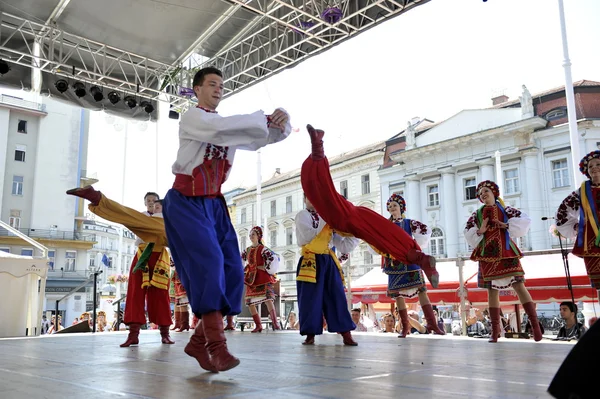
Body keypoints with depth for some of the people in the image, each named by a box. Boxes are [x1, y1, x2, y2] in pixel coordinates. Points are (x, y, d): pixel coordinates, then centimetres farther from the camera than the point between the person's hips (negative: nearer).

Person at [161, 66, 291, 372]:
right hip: (186, 203, -7)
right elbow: (221, 128, -26)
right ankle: (217, 345, -20)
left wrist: (281, 125, -14)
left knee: (231, 269, -1)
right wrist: (266, 118, -22)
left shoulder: (227, 126, 15)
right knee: (208, 262, -22)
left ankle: (199, 341, 10)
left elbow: (261, 138, 8)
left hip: (214, 204, 7)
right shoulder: (192, 118, -5)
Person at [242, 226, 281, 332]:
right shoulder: (247, 250, 13)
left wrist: (267, 268, -9)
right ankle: (258, 325, 9)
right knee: (250, 302, 2)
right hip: (252, 278, 7)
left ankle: (275, 323, -24)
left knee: (268, 299, -22)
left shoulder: (262, 249, -5)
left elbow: (273, 258, -15)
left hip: (263, 277, -7)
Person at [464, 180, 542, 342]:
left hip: (506, 252, -2)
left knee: (519, 285, -10)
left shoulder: (505, 210, 6)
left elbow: (525, 221, -4)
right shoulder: (477, 215, 10)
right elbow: (468, 235, 6)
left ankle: (535, 324, -8)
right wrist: (480, 231, -11)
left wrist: (507, 226, -11)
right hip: (487, 255, 2)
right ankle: (495, 330, 7)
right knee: (492, 290, 4)